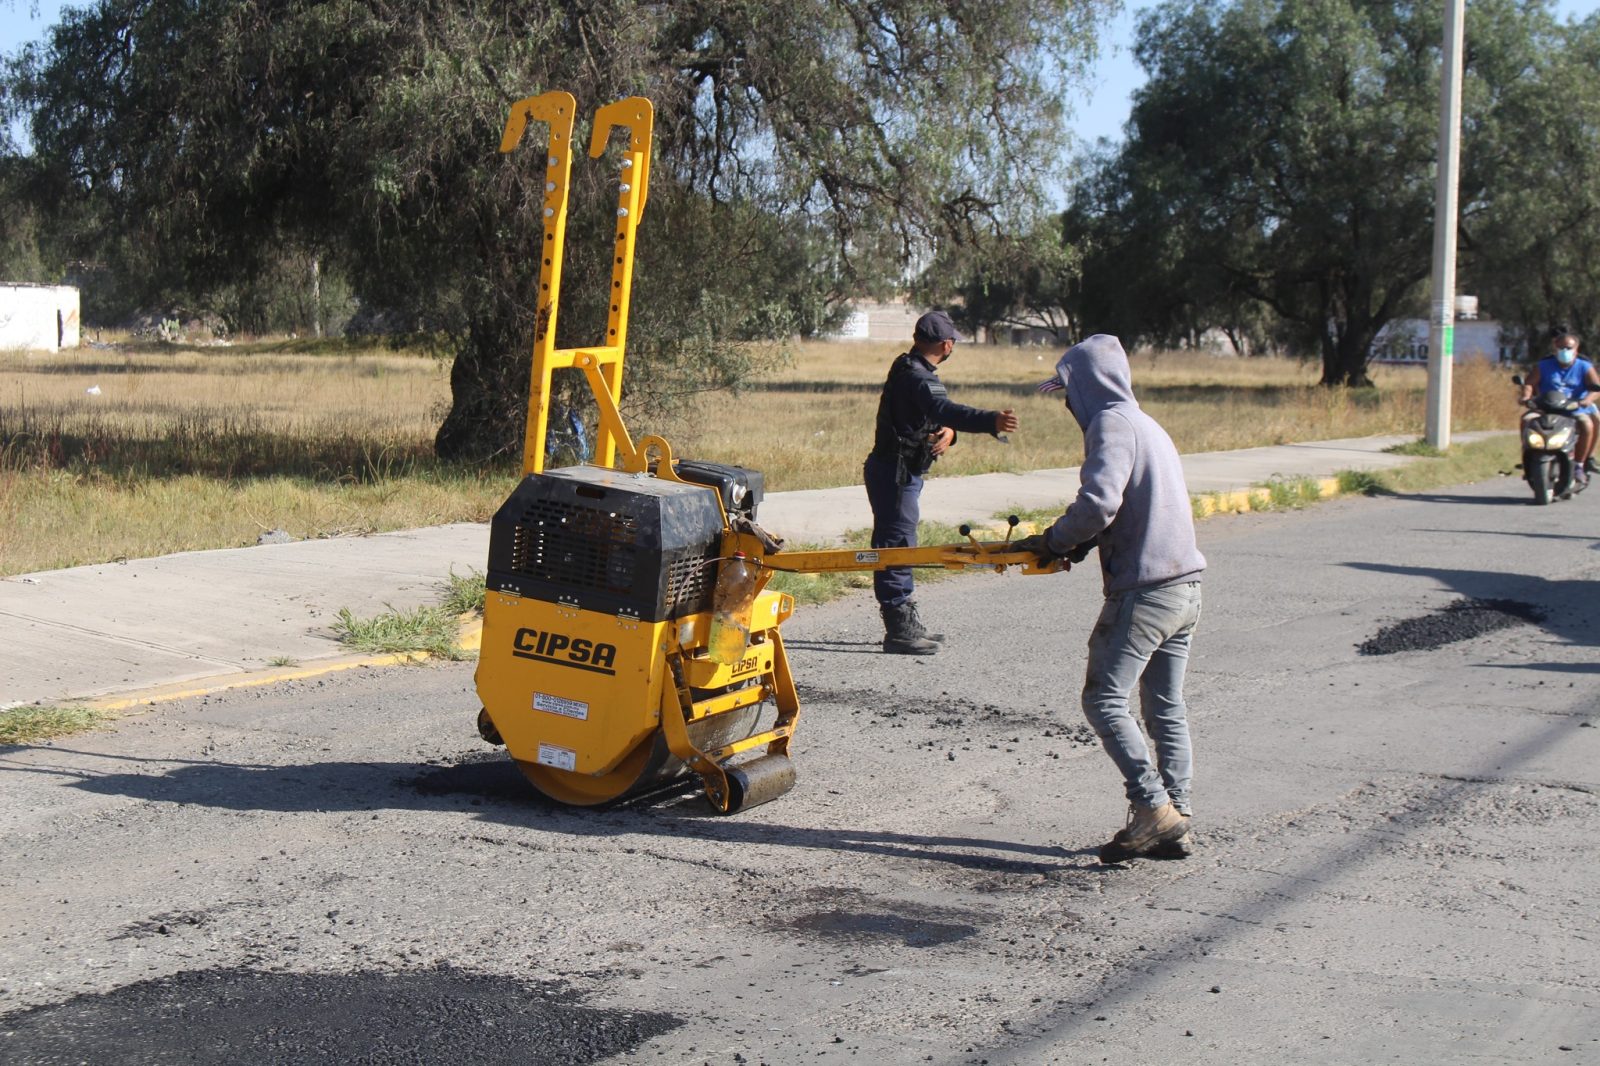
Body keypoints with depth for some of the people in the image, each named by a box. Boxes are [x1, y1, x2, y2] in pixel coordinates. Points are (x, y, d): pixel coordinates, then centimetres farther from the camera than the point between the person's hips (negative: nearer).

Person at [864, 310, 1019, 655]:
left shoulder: (909, 370, 12)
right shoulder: (917, 377, -21)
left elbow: (939, 413, 13)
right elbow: (944, 409, -39)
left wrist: (948, 431, -11)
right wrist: (991, 421, -53)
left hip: (900, 472, 11)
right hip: (894, 472, -11)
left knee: (900, 547, 17)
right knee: (897, 547, -8)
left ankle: (905, 623, 26)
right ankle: (899, 630, -6)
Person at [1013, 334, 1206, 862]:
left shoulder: (1112, 424, -10)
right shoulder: (1147, 426, 20)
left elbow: (1099, 501, -23)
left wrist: (1053, 541, -8)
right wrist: (1077, 543, 9)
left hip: (1144, 590, -9)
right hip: (1185, 586, 9)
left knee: (1104, 700, -5)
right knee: (1166, 707, 11)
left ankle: (1154, 809, -9)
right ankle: (1174, 822, 13)